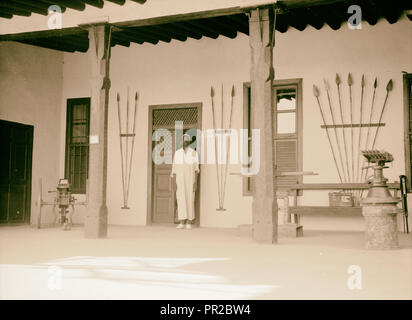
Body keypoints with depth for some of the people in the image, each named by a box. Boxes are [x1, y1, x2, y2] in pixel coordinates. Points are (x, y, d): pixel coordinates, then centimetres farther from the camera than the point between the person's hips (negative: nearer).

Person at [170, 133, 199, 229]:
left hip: (190, 179, -2)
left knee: (190, 200, -2)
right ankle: (181, 223, -6)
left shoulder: (194, 153, 1)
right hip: (180, 179, 2)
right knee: (181, 200, -6)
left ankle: (189, 222, 7)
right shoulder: (177, 153, 8)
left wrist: (195, 182, -11)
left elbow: (196, 169, -2)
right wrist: (175, 183, 1)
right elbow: (175, 169, 8)